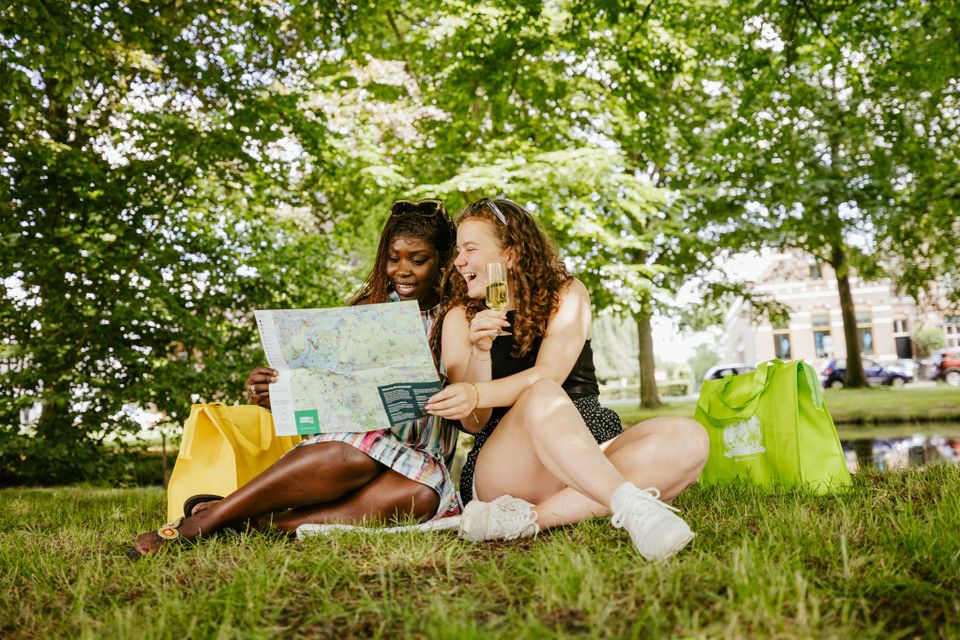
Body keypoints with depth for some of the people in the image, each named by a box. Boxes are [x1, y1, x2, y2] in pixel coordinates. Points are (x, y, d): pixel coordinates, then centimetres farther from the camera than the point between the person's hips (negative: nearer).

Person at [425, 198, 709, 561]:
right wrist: (480, 351, -18)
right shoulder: (460, 317, 6)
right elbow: (473, 422, -1)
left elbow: (550, 372, -14)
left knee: (688, 439, -25)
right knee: (543, 396, -33)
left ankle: (530, 519, -36)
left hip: (593, 456, 2)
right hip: (504, 468, -2)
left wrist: (478, 393, -31)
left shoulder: (566, 295, 5)